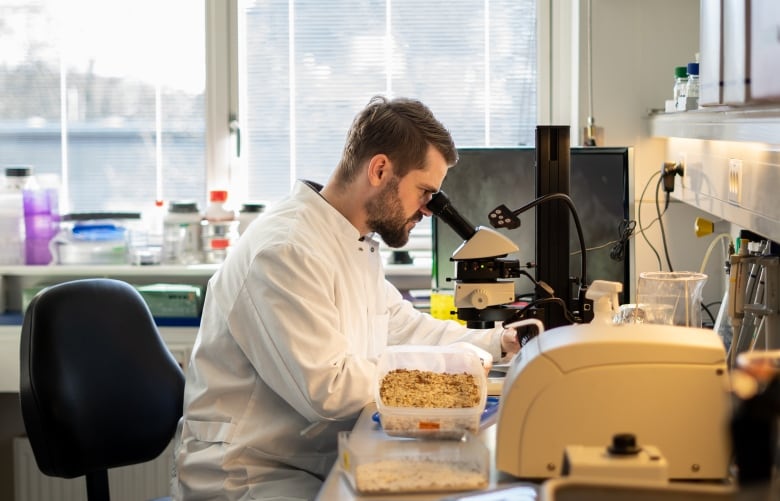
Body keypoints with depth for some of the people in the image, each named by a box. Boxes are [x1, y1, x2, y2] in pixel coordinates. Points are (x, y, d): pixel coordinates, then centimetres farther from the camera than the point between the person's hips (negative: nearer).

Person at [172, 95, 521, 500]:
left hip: (323, 462, 10)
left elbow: (405, 327, 24)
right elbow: (328, 389, -25)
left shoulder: (359, 245, 12)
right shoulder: (287, 250, -21)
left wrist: (498, 342, 13)